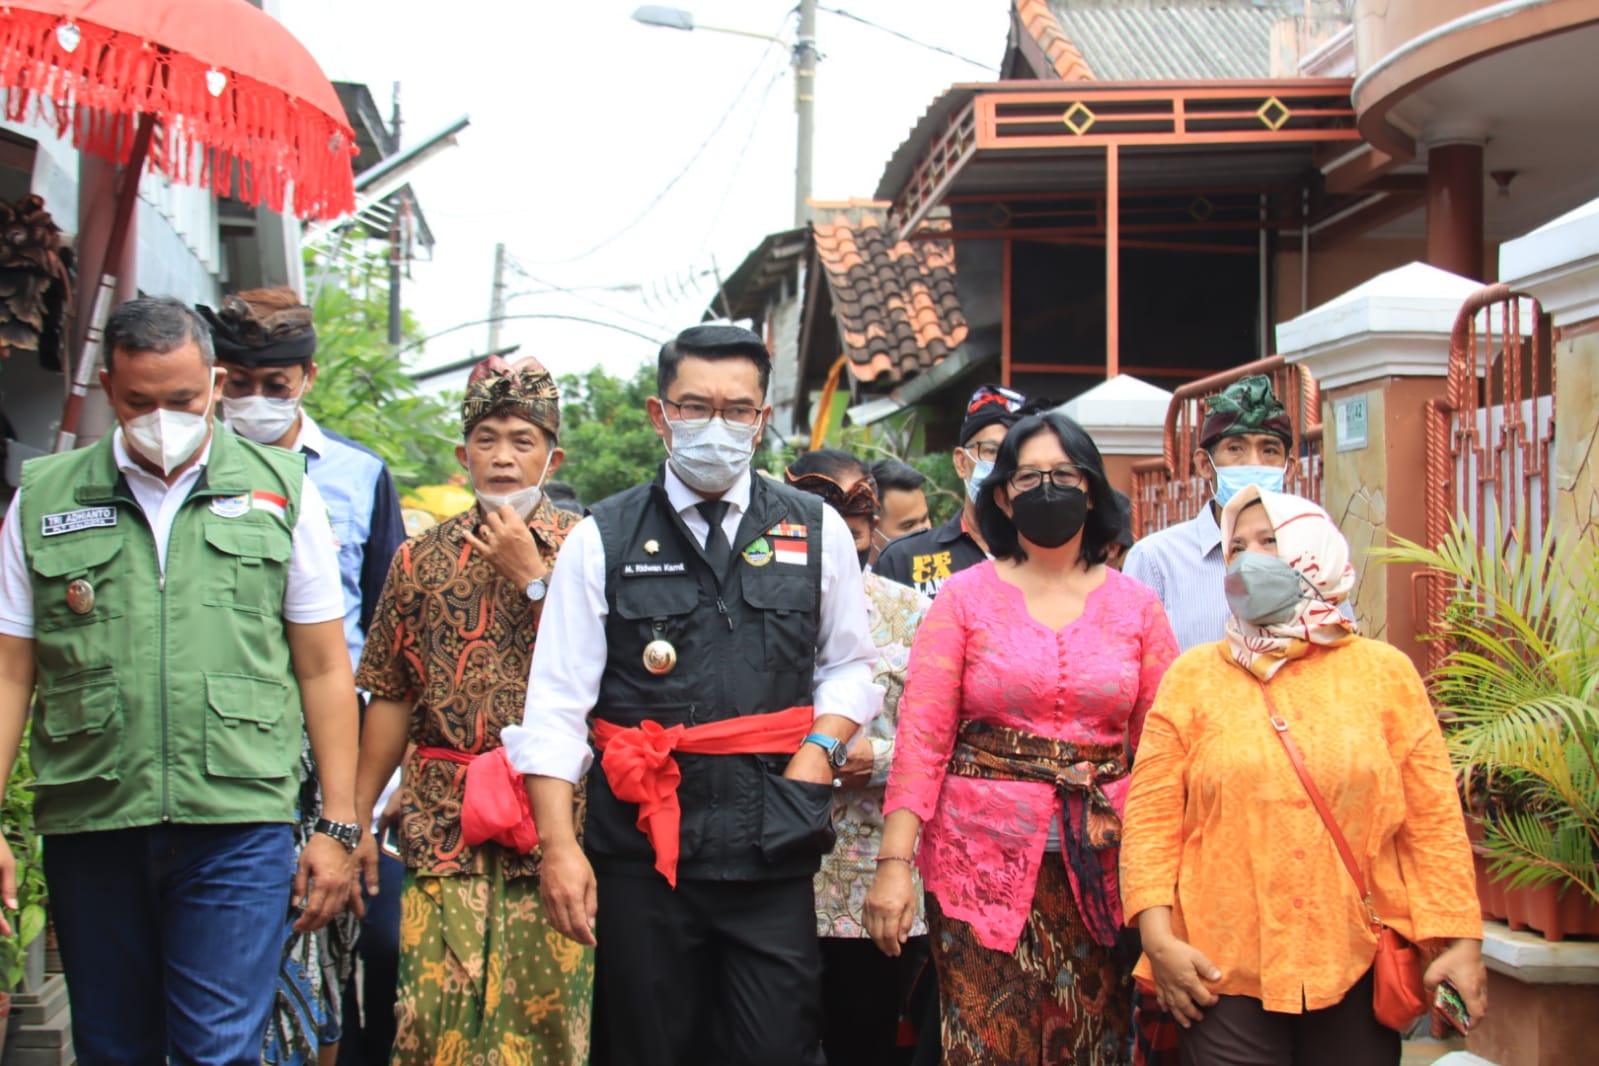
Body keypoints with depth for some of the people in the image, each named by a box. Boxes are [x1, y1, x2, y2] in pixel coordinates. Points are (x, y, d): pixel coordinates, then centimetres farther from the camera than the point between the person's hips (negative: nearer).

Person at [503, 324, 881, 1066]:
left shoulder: (816, 532, 7)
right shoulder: (604, 539, 2)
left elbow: (848, 665, 16)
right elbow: (558, 703, -1)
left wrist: (821, 748, -4)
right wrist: (558, 846, -8)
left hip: (772, 845, 1)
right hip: (641, 844, 0)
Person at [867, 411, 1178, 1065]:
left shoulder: (1136, 606, 7)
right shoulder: (965, 596, 2)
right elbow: (921, 735, -4)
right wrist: (894, 861, -11)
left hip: (1101, 865, 2)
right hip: (983, 862, -2)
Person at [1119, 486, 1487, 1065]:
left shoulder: (1385, 672, 7)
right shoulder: (1193, 676, 6)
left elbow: (1434, 818, 4)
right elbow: (1151, 817, 1)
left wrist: (1460, 941, -2)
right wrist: (1158, 937, -8)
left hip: (1359, 973, 1)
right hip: (1224, 974, -1)